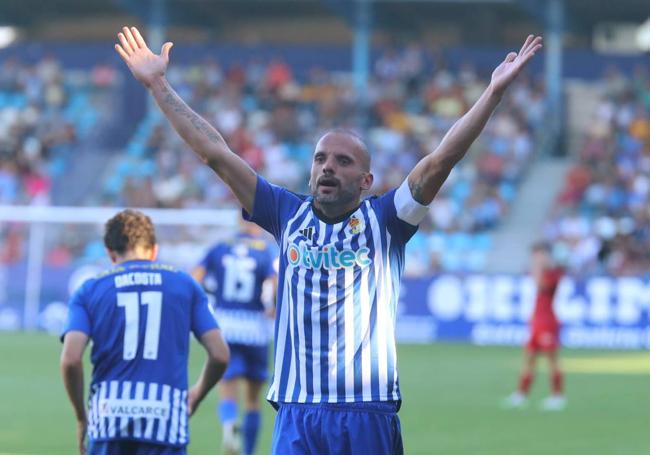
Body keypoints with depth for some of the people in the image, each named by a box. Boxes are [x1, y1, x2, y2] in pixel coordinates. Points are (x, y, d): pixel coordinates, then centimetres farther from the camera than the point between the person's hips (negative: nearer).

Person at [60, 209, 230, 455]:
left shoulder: (90, 290, 11)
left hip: (110, 410, 1)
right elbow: (220, 355, 7)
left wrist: (81, 416, 10)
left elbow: (70, 359, -4)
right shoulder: (185, 285, 14)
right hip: (166, 414, -1)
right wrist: (195, 396, 26)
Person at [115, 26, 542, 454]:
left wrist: (494, 92, -13)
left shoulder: (383, 219, 6)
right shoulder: (290, 215, 12)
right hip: (296, 414, 2)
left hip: (369, 414, -2)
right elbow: (216, 154, 12)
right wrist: (158, 85, 12)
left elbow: (440, 161, -5)